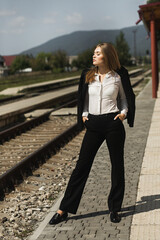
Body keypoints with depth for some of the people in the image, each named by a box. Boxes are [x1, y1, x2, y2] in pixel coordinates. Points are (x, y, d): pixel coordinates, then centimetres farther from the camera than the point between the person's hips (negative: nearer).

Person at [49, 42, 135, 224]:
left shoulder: (118, 76, 0)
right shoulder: (87, 76, 6)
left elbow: (125, 97, 12)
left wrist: (124, 112, -4)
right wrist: (83, 115, 4)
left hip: (113, 124, -2)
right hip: (93, 125, 2)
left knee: (117, 165, 5)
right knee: (82, 165, 3)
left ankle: (115, 208, 20)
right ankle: (64, 210, 9)